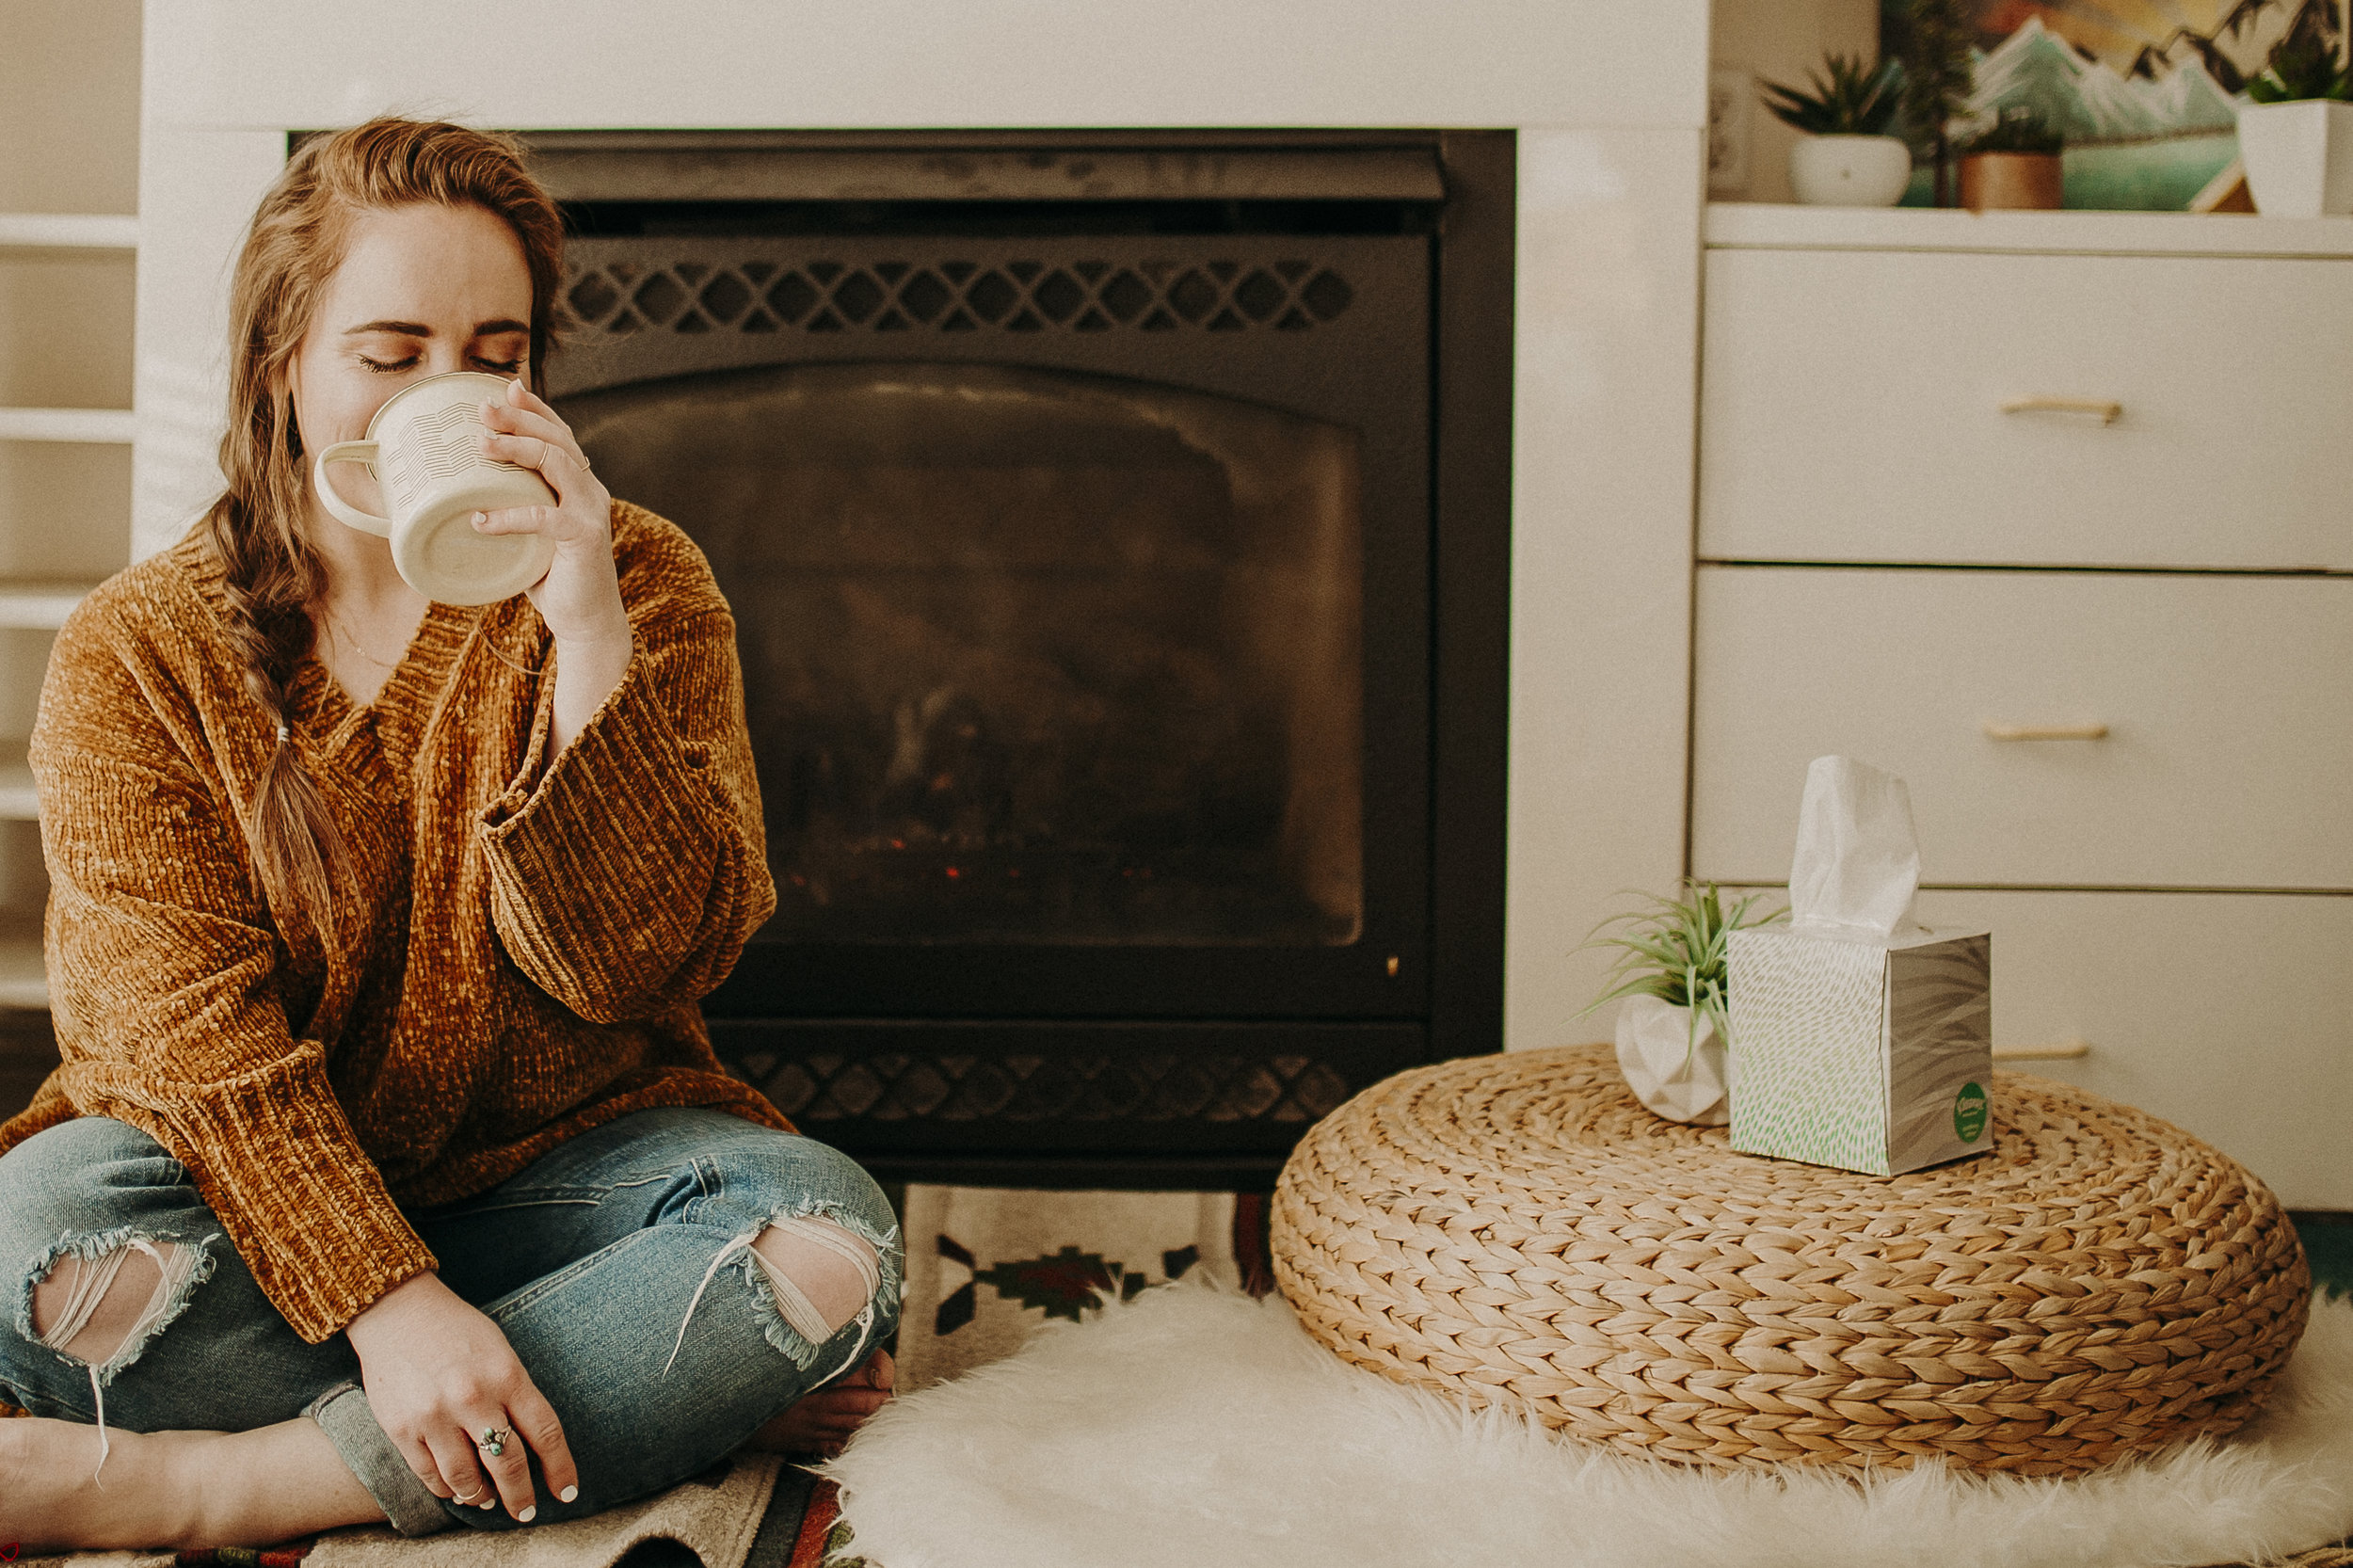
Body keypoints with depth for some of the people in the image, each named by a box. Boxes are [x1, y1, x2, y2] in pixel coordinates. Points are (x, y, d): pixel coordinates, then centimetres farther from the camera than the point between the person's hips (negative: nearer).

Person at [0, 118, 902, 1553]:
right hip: (260, 1207, 0)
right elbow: (192, 1025, -13)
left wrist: (587, 630, -25)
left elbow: (638, 964, -13)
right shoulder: (137, 654, -3)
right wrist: (387, 1301, -27)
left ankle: (185, 1482, -26)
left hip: (554, 1168, 1)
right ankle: (671, 1399, -19)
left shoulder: (640, 581, -2)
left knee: (831, 1234, -26)